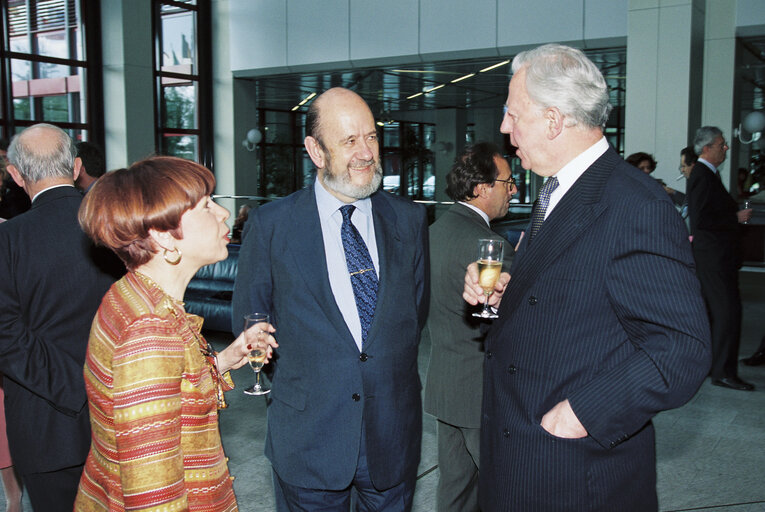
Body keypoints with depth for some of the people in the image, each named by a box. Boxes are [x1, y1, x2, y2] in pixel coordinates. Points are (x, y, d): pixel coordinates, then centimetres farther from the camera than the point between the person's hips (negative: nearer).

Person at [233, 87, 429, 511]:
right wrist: (294, 372, 1)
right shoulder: (270, 226, -6)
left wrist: (391, 368, 4)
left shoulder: (409, 219, 1)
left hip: (393, 431, 2)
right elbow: (249, 317, 4)